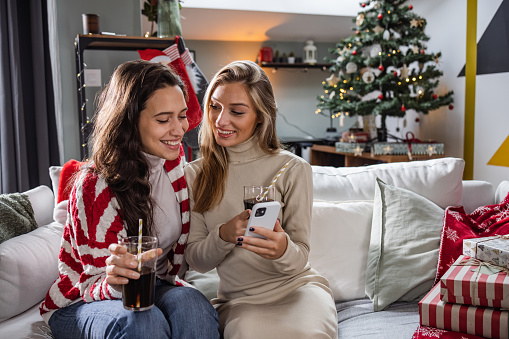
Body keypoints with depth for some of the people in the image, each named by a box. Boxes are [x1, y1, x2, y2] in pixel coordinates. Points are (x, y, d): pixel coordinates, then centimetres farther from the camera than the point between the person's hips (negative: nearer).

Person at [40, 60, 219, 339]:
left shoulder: (175, 159, -8)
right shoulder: (94, 187, -25)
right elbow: (95, 287, -22)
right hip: (79, 305, -3)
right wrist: (114, 282, -44)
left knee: (191, 305, -33)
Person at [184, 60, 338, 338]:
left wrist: (282, 249, -30)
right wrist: (223, 235, -20)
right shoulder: (195, 175, 2)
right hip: (237, 298, 0)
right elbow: (195, 261, 2)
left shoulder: (293, 169, -7)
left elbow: (299, 261, -5)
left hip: (296, 285, 0)